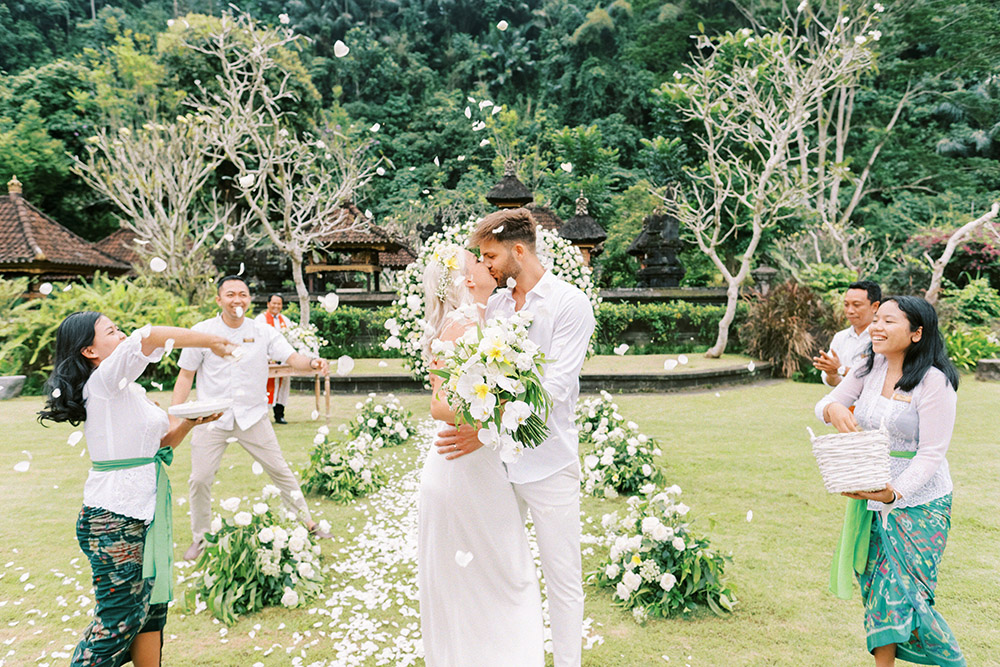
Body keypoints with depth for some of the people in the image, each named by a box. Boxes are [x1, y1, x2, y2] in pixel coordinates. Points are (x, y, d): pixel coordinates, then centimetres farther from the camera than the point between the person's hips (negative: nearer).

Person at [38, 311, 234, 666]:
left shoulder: (130, 389, 14)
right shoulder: (104, 381, -13)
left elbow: (161, 442, 19)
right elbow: (150, 336, -31)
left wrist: (189, 422, 1)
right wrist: (211, 341, -22)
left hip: (143, 512, 9)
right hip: (114, 517, -9)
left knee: (151, 607, 13)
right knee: (120, 616, 0)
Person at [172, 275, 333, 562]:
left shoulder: (263, 332, -2)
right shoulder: (202, 331, -4)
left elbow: (292, 358, -11)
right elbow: (185, 376, 1)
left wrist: (312, 363, -35)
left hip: (252, 417, 1)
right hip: (212, 419, 0)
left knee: (281, 472, 6)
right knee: (200, 479, 3)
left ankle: (307, 524, 21)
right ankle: (200, 538, 25)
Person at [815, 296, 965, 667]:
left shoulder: (933, 381, -16)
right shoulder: (871, 367, 2)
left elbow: (931, 454, -17)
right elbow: (824, 405, 7)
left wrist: (894, 492, -31)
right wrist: (834, 408, -17)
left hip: (918, 502, -6)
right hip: (870, 499, 6)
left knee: (903, 594, -2)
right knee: (877, 589, 13)